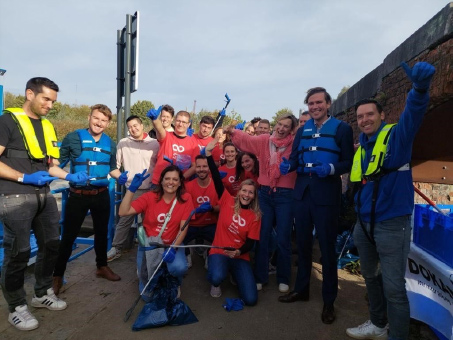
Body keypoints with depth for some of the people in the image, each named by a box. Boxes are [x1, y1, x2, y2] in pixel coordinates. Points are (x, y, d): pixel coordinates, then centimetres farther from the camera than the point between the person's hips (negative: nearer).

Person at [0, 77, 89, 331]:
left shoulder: (47, 127, 14)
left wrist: (69, 176, 1)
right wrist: (25, 178, -19)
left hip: (44, 196, 7)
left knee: (52, 244, 13)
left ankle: (43, 294, 32)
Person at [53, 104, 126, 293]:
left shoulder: (110, 144, 3)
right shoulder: (73, 138, -8)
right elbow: (58, 163, -5)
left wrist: (121, 176, -6)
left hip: (101, 195, 4)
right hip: (78, 195, -4)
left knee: (101, 232, 17)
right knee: (69, 235, 4)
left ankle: (102, 267, 36)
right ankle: (58, 275, 21)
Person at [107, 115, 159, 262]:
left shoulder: (154, 143, 3)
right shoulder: (123, 143, 3)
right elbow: (115, 163, 7)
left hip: (151, 189, 1)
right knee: (124, 220, 3)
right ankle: (116, 249, 17)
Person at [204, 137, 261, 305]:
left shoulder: (255, 215, 1)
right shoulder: (227, 201, -3)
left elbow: (250, 242, -3)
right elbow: (217, 179, -13)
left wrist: (238, 251, -25)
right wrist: (209, 154, -22)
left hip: (240, 256, 2)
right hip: (219, 252, -2)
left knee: (250, 299, -11)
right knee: (217, 277, -36)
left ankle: (236, 275, 23)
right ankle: (216, 284, 6)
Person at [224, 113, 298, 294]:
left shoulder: (294, 143, 1)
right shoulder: (264, 140, 6)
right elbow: (247, 140, 1)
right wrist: (232, 131, -9)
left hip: (285, 195, -2)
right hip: (265, 193, 2)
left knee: (283, 239, 5)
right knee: (262, 237, 8)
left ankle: (283, 279, 24)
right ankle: (260, 277, 23)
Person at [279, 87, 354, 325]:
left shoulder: (342, 128, -1)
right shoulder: (302, 130, 12)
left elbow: (349, 162, -6)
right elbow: (294, 157, 8)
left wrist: (331, 169, -24)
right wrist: (288, 166, -14)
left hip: (327, 195, -4)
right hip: (301, 192, 5)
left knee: (326, 247, 6)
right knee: (303, 243, 16)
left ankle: (329, 300, 22)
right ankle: (301, 288, 34)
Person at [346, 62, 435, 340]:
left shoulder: (397, 136, -7)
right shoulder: (361, 148, 11)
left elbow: (413, 114, -29)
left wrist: (420, 87, -47)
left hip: (392, 224, -7)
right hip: (364, 224, 7)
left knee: (393, 287, 1)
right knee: (371, 278, 22)